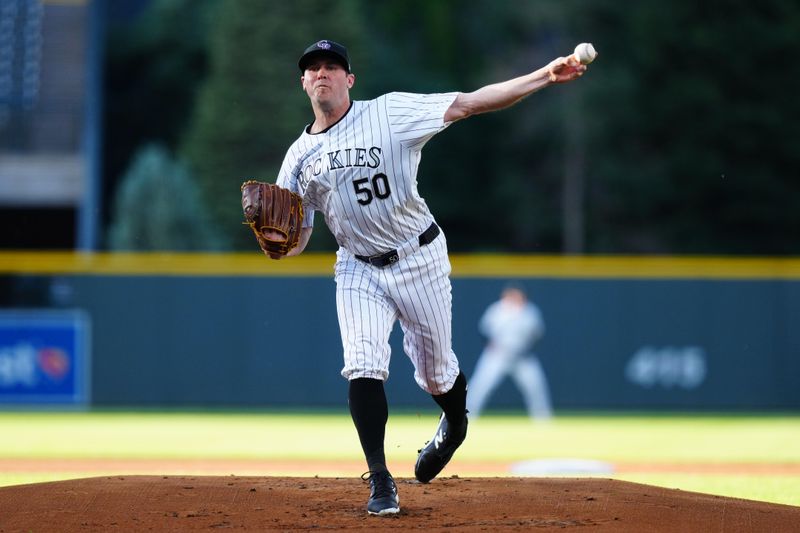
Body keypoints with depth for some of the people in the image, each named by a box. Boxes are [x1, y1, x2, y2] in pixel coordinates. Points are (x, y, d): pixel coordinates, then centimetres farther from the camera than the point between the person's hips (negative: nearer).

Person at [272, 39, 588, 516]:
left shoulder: (390, 113, -11)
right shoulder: (301, 156, 1)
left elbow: (471, 104, -16)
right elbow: (296, 240, 5)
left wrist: (546, 77, -25)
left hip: (420, 258, -2)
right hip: (358, 270, 2)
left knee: (436, 371, 8)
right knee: (363, 368, -16)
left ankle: (454, 425, 43)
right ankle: (381, 482, -7)